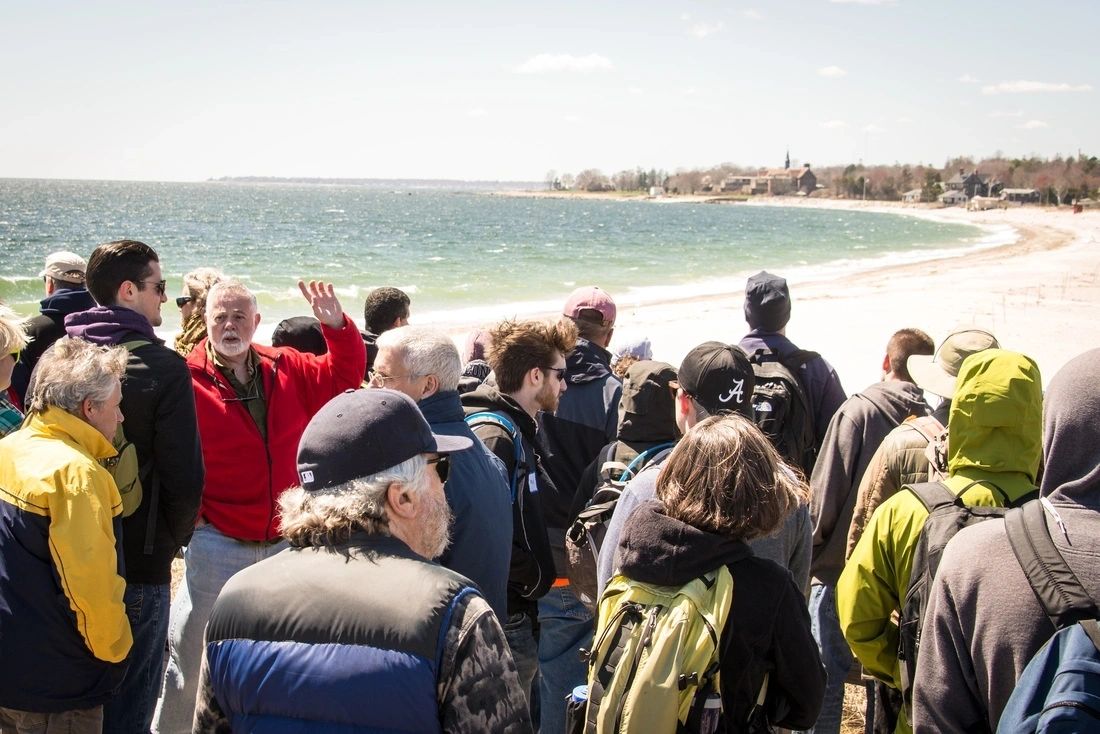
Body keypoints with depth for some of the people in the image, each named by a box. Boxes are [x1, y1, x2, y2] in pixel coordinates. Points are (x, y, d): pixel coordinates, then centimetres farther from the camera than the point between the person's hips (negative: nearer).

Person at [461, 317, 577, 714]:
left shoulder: (519, 429, 11)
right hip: (504, 617, -10)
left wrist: (537, 571, 8)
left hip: (514, 611, 10)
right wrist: (532, 576, -17)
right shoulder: (494, 437, -21)